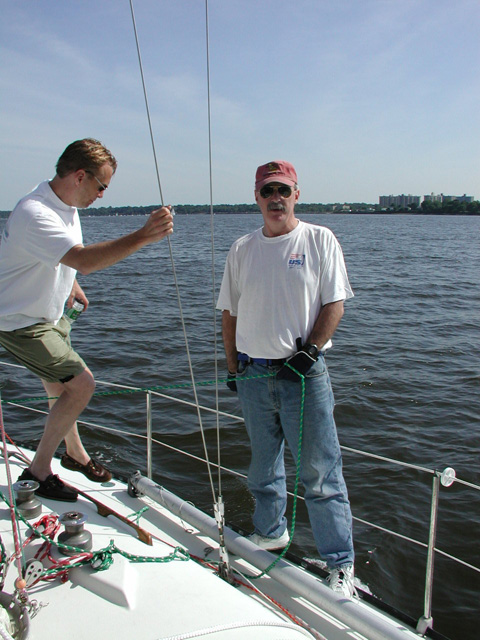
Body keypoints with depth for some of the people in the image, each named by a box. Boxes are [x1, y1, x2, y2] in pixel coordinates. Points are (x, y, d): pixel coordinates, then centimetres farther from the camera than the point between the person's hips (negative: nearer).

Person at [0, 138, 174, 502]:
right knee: (81, 384, -13)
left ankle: (75, 453, 43)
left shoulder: (65, 206, 1)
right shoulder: (35, 214, -31)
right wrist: (143, 237, -51)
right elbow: (84, 260, -46)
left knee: (60, 386, 21)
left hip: (49, 314, 9)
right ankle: (37, 472, 3)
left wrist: (70, 284, 20)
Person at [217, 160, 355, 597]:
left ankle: (340, 563, 14)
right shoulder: (242, 249, 10)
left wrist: (309, 351, -14)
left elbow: (334, 303, -3)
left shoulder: (319, 240, 1)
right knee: (263, 464, 17)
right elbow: (230, 312, 13)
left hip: (304, 371, -4)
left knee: (320, 471, 0)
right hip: (254, 374, 4)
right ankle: (271, 532, 38)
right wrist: (233, 367, 8)